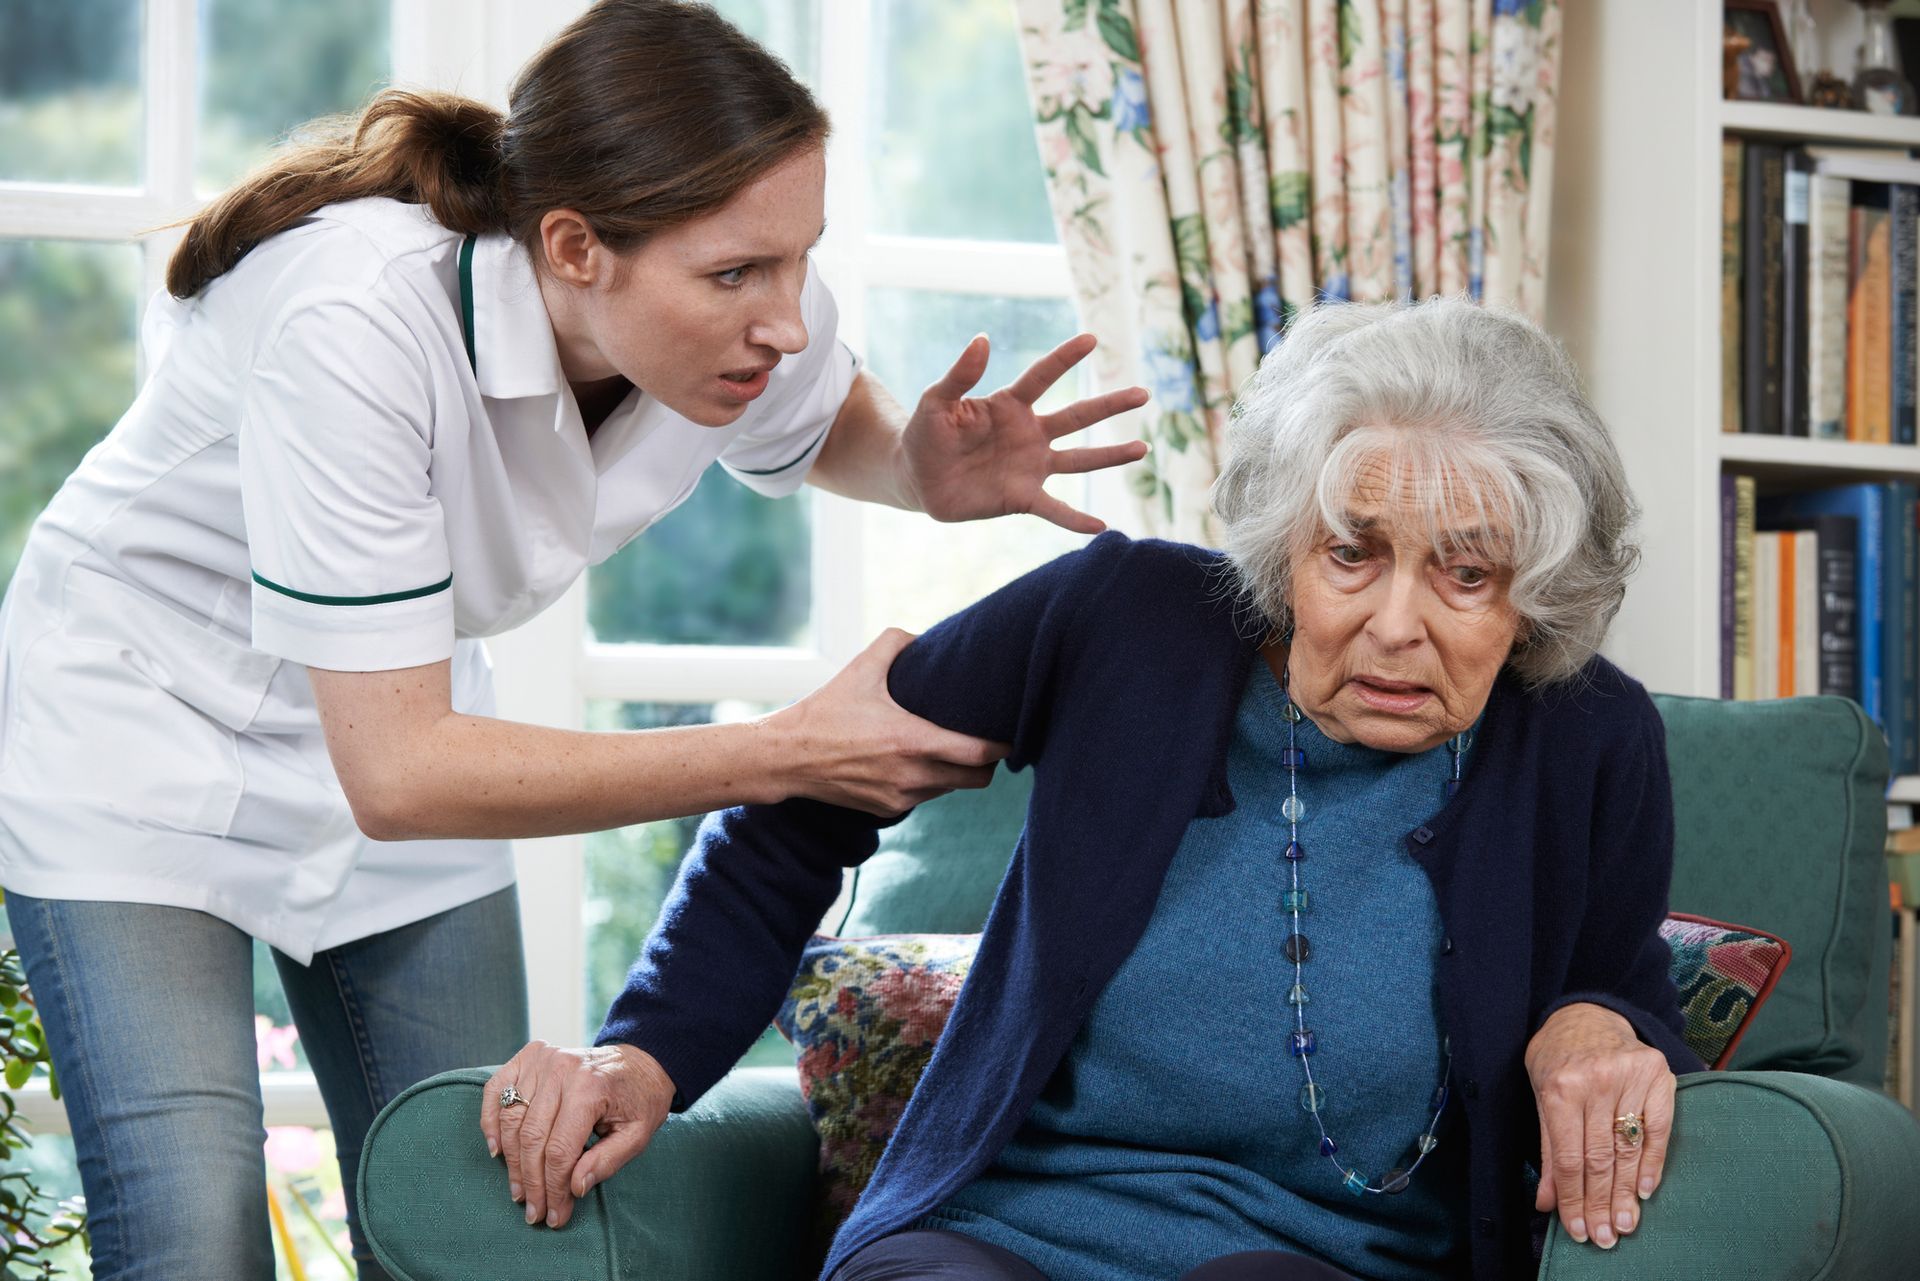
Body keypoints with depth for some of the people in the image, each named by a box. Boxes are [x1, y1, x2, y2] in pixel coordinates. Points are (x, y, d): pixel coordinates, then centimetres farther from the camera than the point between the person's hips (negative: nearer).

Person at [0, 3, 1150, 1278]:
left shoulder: (756, 311, -18)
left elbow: (832, 426, 9)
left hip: (403, 722, 5)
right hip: (143, 722, -5)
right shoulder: (355, 323, -37)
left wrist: (929, 469, -16)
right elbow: (396, 773, -34)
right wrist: (792, 753, -34)